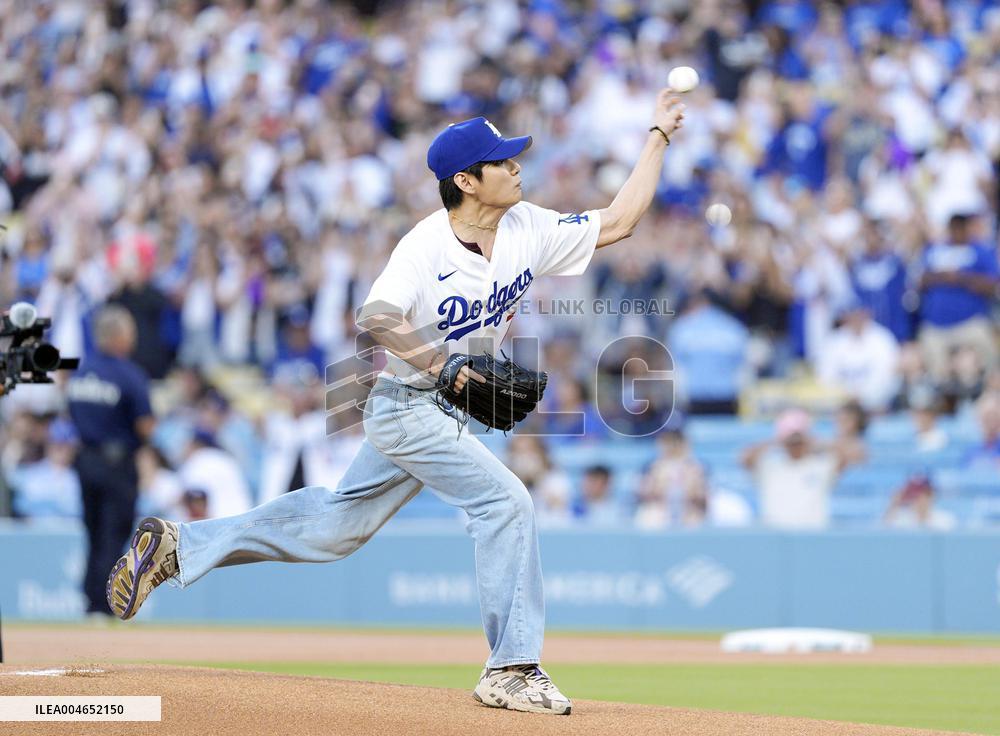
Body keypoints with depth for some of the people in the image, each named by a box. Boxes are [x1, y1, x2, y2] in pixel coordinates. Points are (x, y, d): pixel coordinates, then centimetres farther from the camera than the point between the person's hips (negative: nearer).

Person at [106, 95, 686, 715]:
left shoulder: (529, 231, 0)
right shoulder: (427, 245, -20)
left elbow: (618, 223, 2)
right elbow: (377, 316, -30)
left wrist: (659, 137, 0)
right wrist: (443, 365, -30)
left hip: (444, 409, 8)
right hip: (406, 404, -8)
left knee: (338, 523, 17)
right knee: (505, 501, -17)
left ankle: (179, 546, 26)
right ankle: (512, 669, -11)